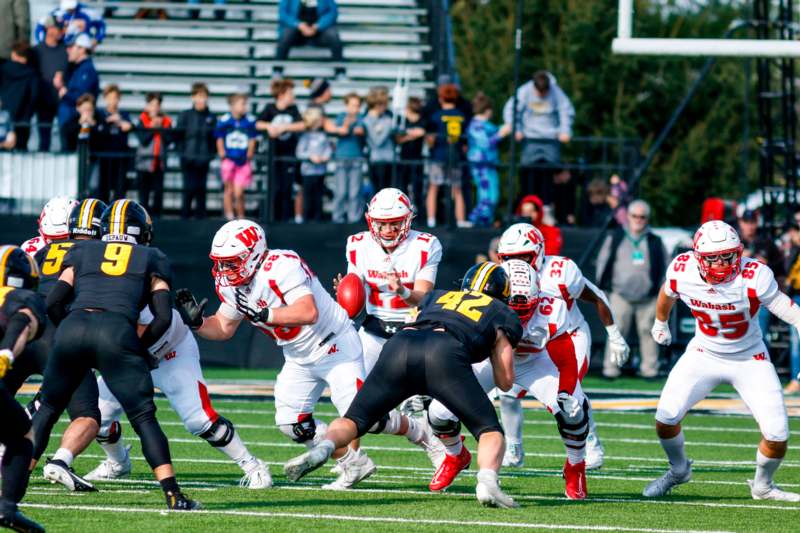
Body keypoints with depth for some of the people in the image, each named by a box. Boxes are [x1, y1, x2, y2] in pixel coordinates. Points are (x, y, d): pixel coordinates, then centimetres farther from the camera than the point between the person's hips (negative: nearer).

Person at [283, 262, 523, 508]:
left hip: (399, 345, 3)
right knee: (490, 432, 8)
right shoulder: (502, 314, 31)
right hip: (445, 356, -3)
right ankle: (487, 481, -22)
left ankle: (323, 447, -18)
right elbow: (505, 382, 30)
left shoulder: (436, 297, 39)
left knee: (353, 421, 14)